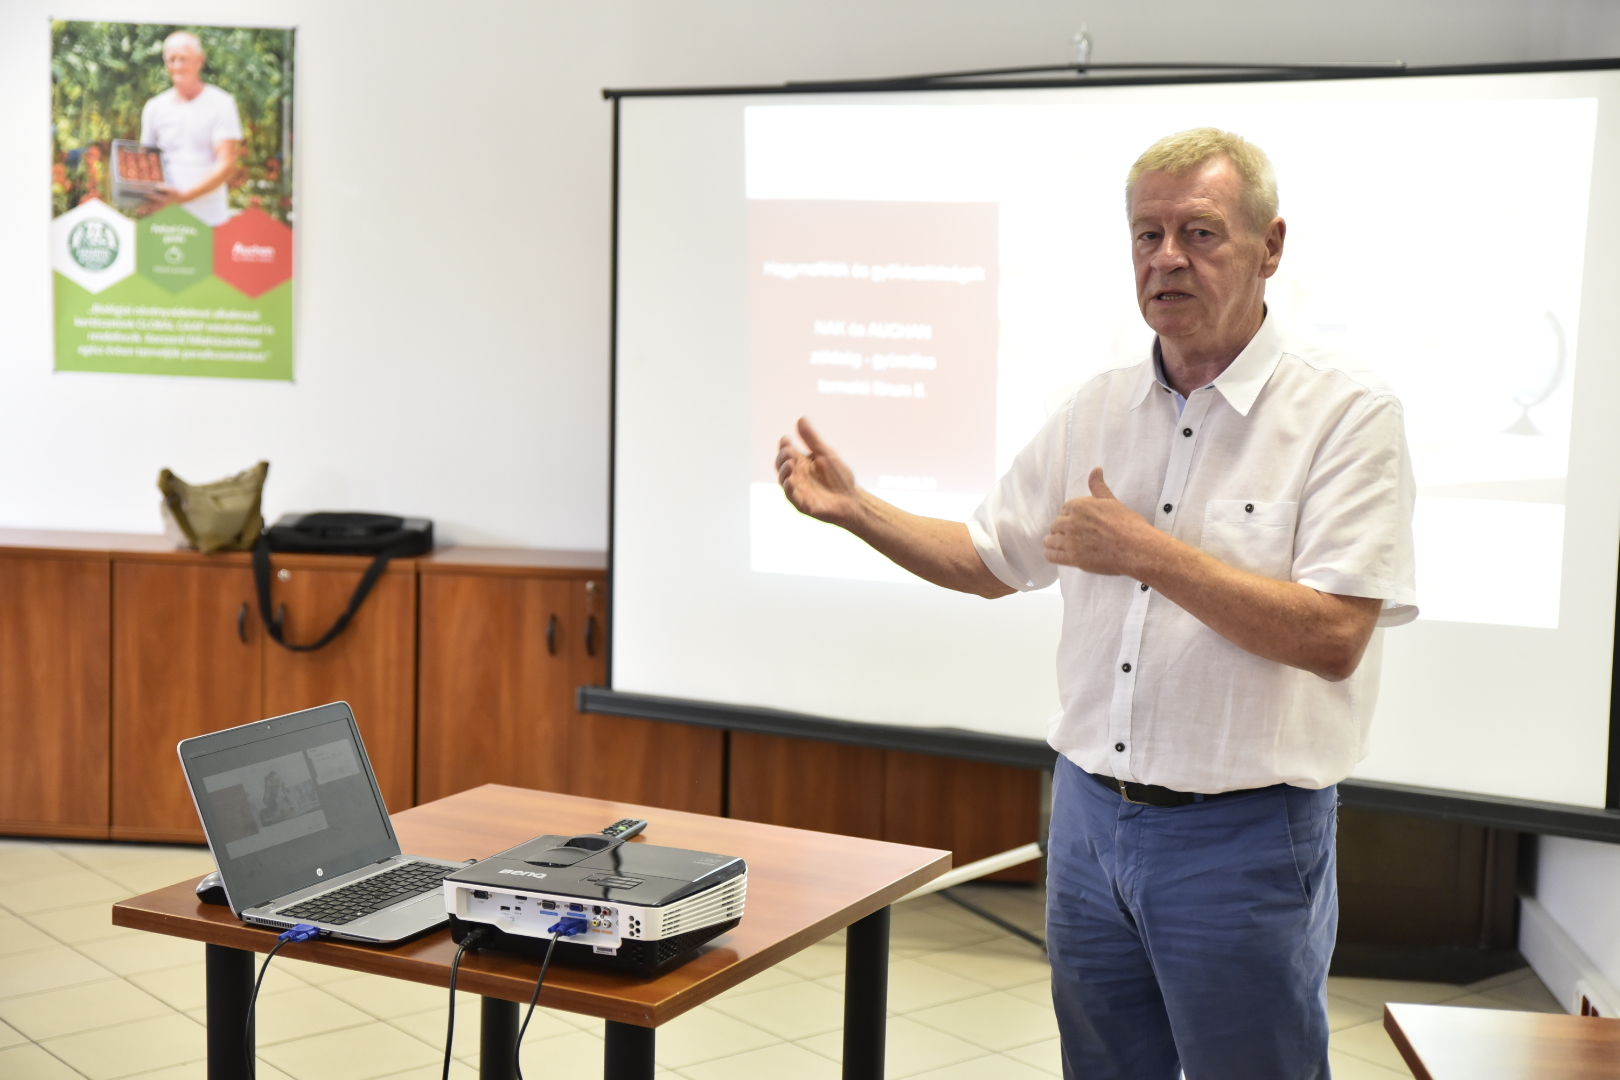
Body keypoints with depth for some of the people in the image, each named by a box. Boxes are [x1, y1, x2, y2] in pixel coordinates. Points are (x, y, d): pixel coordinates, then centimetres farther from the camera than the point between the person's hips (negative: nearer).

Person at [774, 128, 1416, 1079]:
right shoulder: (1099, 411, 7)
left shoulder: (1346, 413, -11)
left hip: (1244, 833, -5)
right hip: (1092, 812, 6)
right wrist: (854, 508, 5)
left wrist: (1146, 551, -20)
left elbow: (1333, 637, -20)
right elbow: (992, 560, 17)